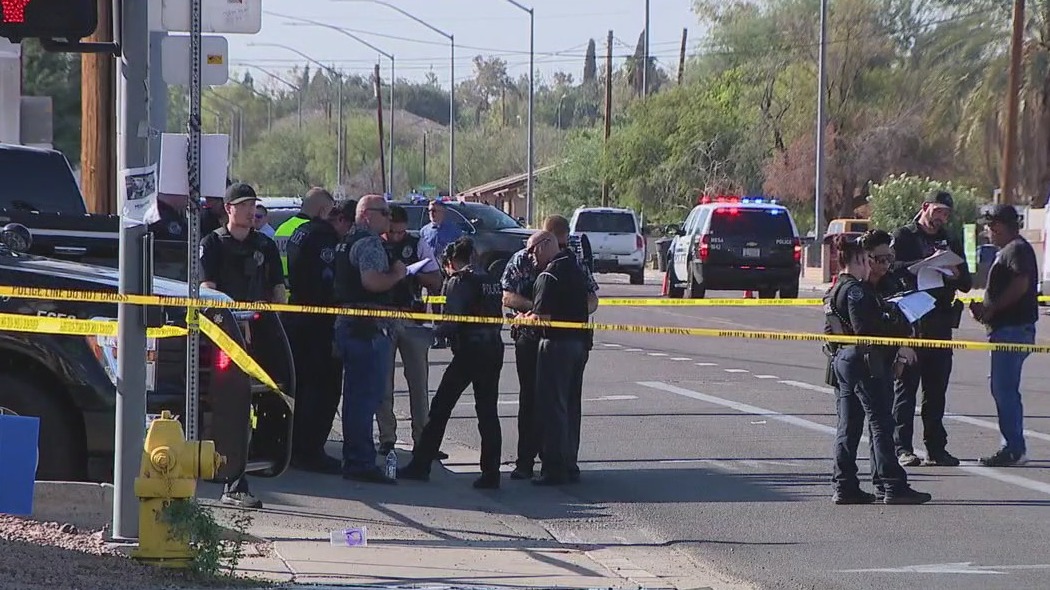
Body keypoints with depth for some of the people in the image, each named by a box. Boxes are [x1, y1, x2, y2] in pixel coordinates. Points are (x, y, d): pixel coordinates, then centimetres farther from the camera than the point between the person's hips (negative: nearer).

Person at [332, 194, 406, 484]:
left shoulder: (348, 241, 19)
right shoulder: (369, 242, -12)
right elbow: (371, 281, -25)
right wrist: (397, 275, -9)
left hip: (347, 323, 11)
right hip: (368, 327, -11)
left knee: (356, 394, 15)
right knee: (367, 395, -9)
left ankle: (354, 460, 20)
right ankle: (362, 463, -10)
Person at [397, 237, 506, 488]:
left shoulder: (458, 281, -7)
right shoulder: (491, 281, 14)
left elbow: (452, 320, -15)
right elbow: (497, 317, 12)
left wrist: (437, 332, 2)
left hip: (469, 351, -6)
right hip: (493, 351, 6)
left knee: (441, 408, 3)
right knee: (488, 412, 8)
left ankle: (421, 466, 6)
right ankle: (491, 473, 3)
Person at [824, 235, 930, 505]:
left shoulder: (834, 292, 17)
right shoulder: (856, 289, -13)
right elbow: (866, 327, -22)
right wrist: (899, 346, -16)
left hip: (841, 361, 10)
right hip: (864, 361, -10)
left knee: (847, 427, 9)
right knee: (880, 423, -7)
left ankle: (844, 486, 8)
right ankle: (891, 485, -8)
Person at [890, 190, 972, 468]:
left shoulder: (950, 242, 19)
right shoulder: (904, 236, 2)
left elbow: (966, 283, 15)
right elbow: (894, 267, -15)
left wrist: (956, 275, -7)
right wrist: (926, 264, -25)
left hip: (940, 324, 6)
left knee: (936, 389, 8)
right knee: (906, 385, -5)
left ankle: (936, 447, 11)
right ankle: (902, 447, -5)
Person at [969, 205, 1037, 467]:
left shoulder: (1017, 249, -12)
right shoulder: (1007, 250, 20)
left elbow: (1020, 285, -23)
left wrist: (991, 309, -17)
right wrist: (984, 307, 11)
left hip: (1013, 329, -11)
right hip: (1007, 329, 11)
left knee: (1005, 389, -11)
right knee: (1003, 389, 12)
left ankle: (1014, 449, -11)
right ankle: (1014, 448, 16)